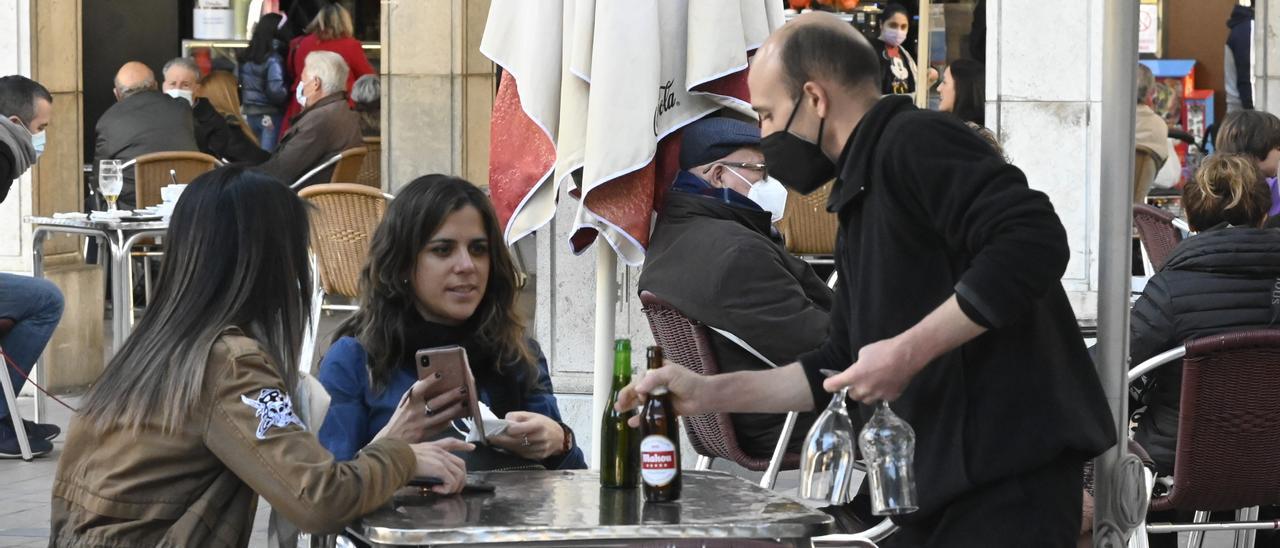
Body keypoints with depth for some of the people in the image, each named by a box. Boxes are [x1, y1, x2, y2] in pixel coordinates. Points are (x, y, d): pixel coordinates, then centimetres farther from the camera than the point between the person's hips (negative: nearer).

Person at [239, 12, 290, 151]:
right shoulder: (273, 60, -16)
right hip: (270, 115, -7)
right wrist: (287, 89, -2)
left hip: (249, 113, 7)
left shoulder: (246, 57, 3)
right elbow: (276, 92, -20)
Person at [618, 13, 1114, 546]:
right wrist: (709, 393, 19)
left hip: (1008, 472, -10)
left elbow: (1033, 242, -23)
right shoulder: (864, 199, 22)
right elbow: (846, 367, 25)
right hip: (942, 481, 10)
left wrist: (910, 350, -21)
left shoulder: (916, 141, -9)